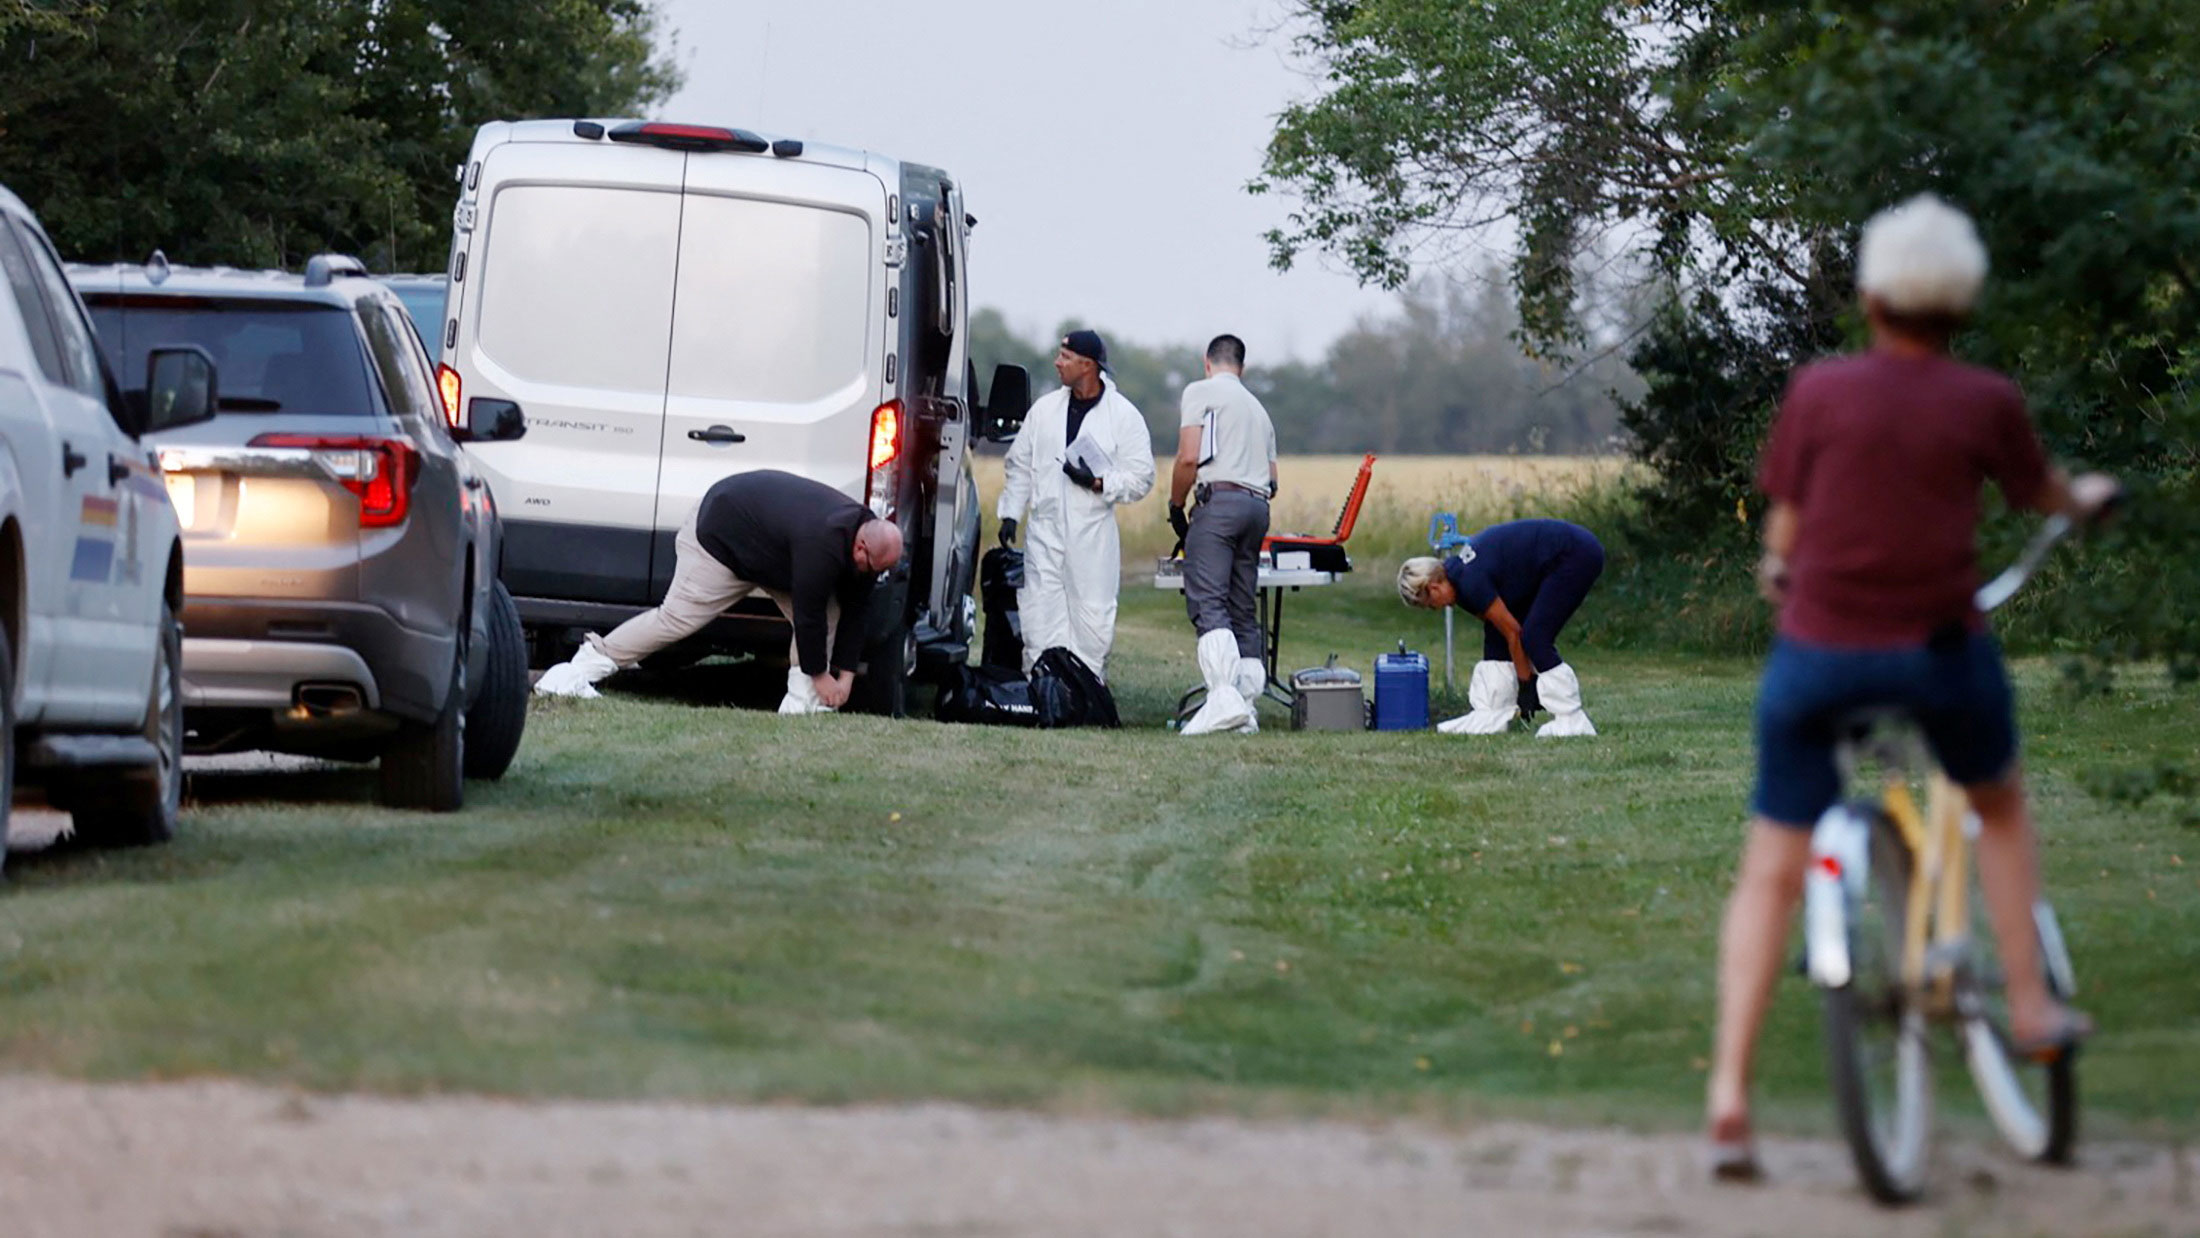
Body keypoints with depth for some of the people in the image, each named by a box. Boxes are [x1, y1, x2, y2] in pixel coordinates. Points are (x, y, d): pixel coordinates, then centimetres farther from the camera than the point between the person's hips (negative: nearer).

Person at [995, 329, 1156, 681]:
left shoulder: (1123, 416, -1)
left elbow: (1140, 477, -1)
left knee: (1092, 616, -2)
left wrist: (1099, 483, -16)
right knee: (1040, 615, -1)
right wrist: (1010, 513, 9)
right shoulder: (1045, 409, 10)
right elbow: (1020, 464, 16)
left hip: (1093, 534, -3)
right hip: (1045, 529, 3)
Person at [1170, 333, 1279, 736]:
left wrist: (1176, 508, 6)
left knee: (1207, 603, -17)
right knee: (1243, 611, 8)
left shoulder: (1201, 392, 6)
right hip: (1257, 506, 7)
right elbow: (1272, 481, 24)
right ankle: (1248, 708, 1)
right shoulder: (1258, 408, 28)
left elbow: (1189, 458, -4)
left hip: (1219, 499, -7)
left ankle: (1224, 697, -34)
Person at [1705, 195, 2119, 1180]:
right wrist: (2087, 498, 38)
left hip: (1817, 653, 0)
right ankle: (2031, 1008, 30)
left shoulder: (1819, 391, -4)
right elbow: (2039, 494, 14)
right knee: (1999, 808, 30)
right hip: (1938, 654, 0)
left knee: (1770, 877, 5)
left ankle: (1728, 1098, -4)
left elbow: (1784, 524, 5)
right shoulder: (1985, 404, -4)